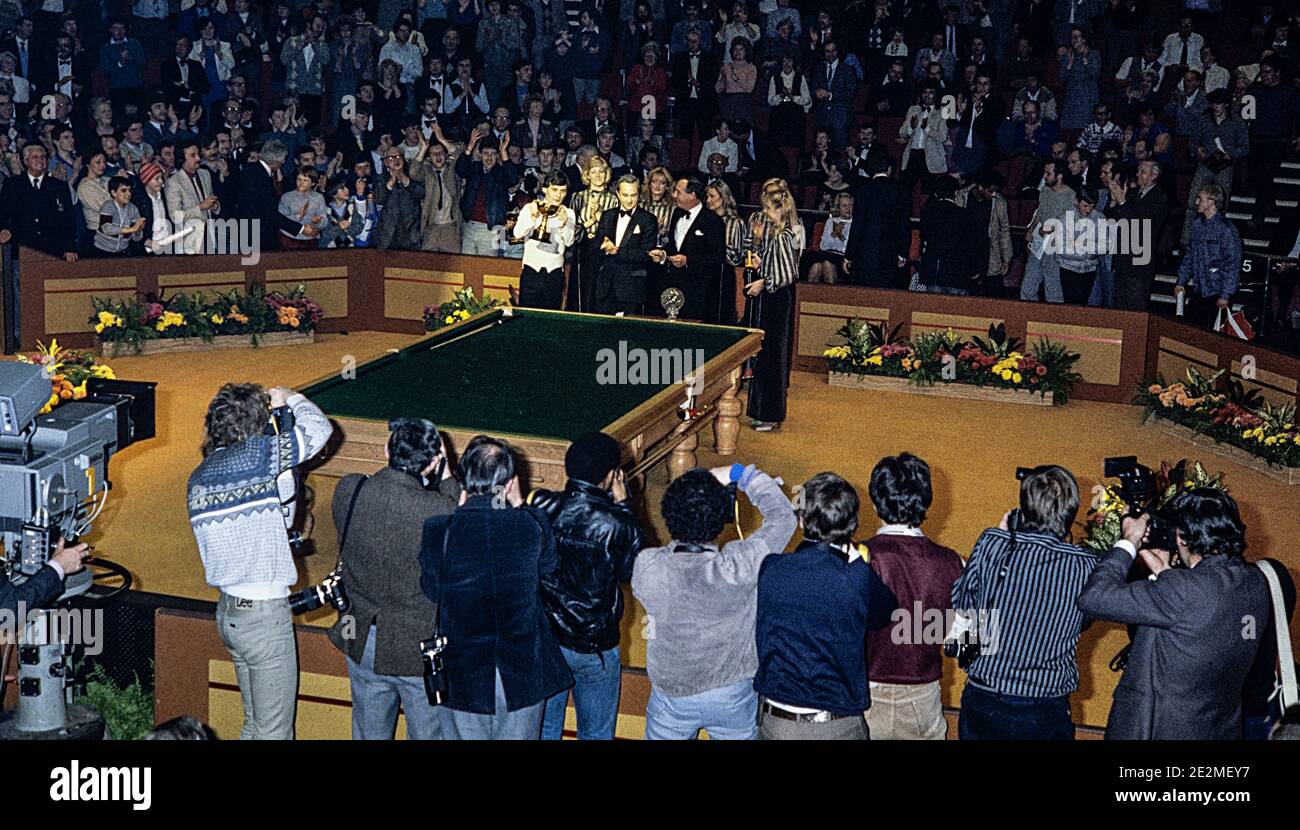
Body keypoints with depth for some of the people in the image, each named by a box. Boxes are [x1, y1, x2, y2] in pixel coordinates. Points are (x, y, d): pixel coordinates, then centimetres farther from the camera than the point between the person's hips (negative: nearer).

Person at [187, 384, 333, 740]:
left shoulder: (199, 476, 9)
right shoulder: (253, 455, -16)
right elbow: (319, 430, -9)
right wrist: (290, 400, 9)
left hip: (229, 610, 8)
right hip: (263, 614, -8)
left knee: (255, 722, 19)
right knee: (275, 731, 1)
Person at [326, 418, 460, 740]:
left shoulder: (347, 491, -13)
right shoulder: (439, 509, -26)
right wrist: (447, 479, -3)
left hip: (363, 641, 4)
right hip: (421, 650, -4)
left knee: (369, 734, 22)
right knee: (428, 733, 16)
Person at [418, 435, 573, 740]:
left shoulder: (439, 531, -20)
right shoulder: (533, 525, -17)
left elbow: (432, 590, -4)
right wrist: (520, 506, 2)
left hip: (463, 677, -1)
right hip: (523, 676, 1)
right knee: (518, 735, 22)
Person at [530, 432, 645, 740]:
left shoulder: (540, 507, -14)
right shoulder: (617, 524, -22)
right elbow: (632, 572, -4)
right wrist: (623, 505, -3)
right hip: (594, 649, -3)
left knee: (543, 727, 21)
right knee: (596, 733, 18)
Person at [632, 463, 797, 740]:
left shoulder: (647, 568, -26)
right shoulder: (740, 567, -29)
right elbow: (783, 517, -15)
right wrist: (741, 474, -9)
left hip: (672, 695, 1)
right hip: (733, 698, -1)